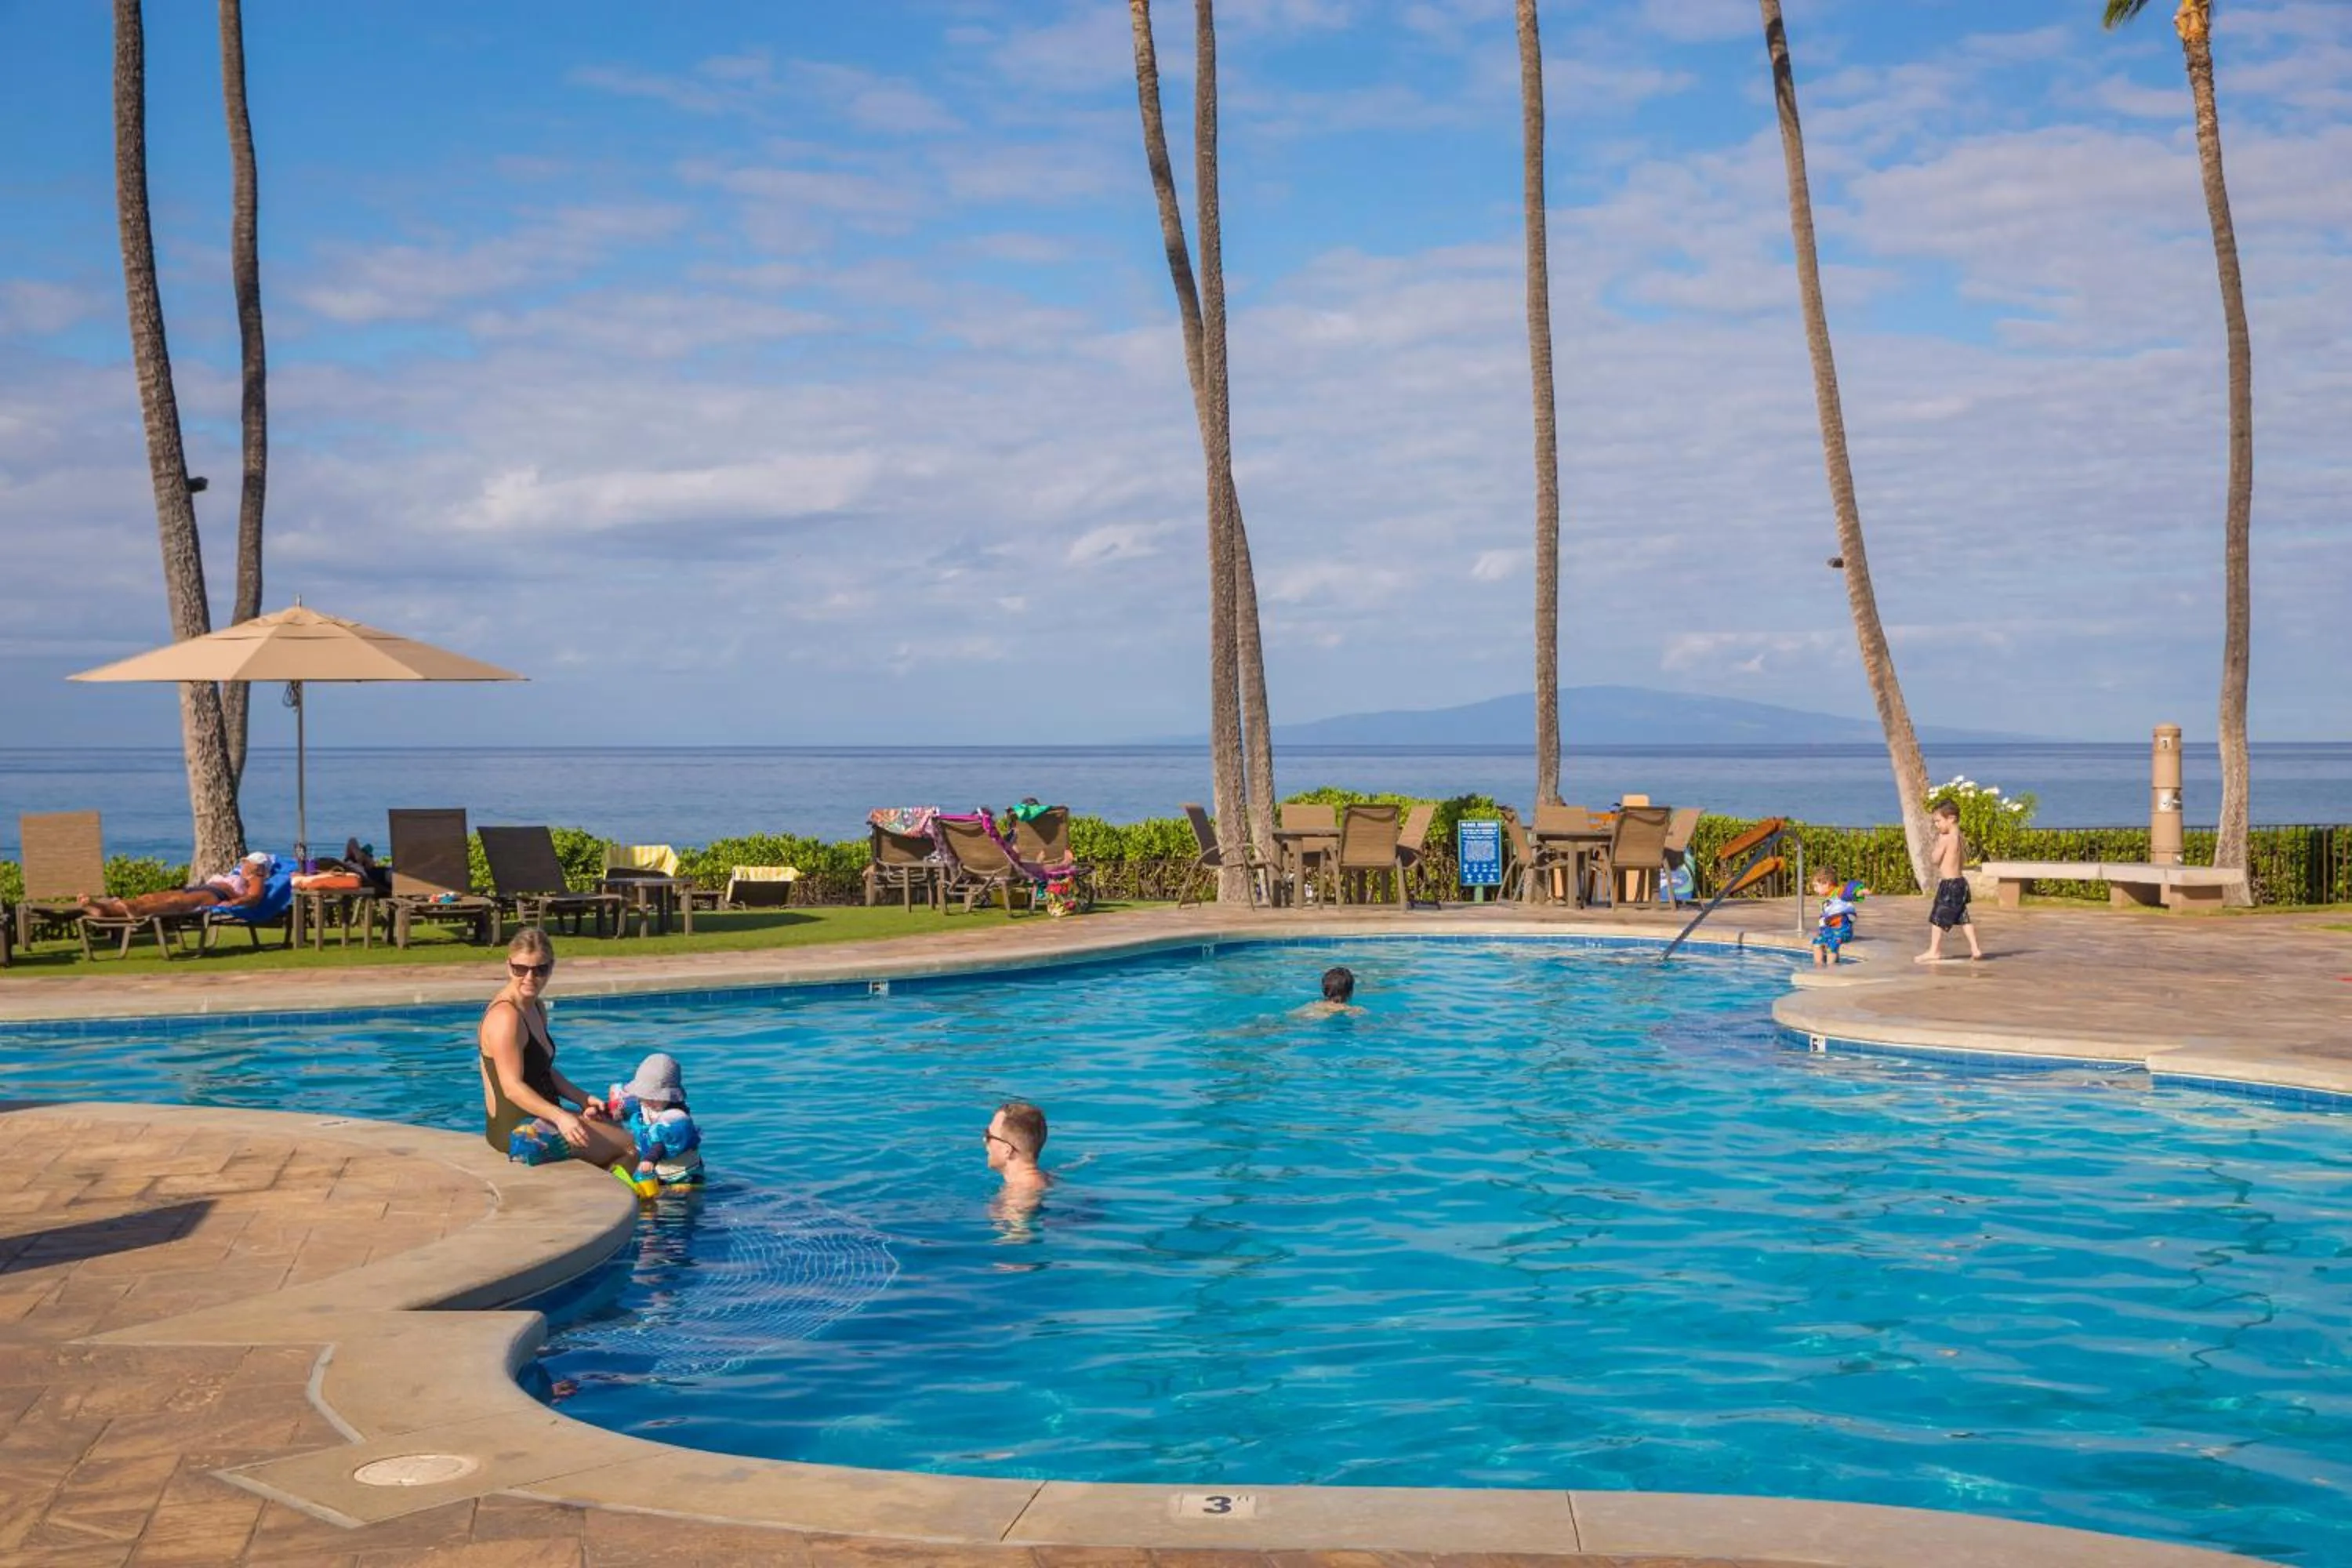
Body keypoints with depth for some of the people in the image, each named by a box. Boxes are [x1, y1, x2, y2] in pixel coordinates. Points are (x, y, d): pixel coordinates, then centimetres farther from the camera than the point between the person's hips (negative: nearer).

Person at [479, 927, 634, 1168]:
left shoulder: (537, 1008, 10)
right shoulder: (506, 1017, -22)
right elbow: (512, 1087, -27)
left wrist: (582, 1099, 6)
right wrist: (560, 1117, -36)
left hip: (537, 1119, 11)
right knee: (630, 1148, -5)